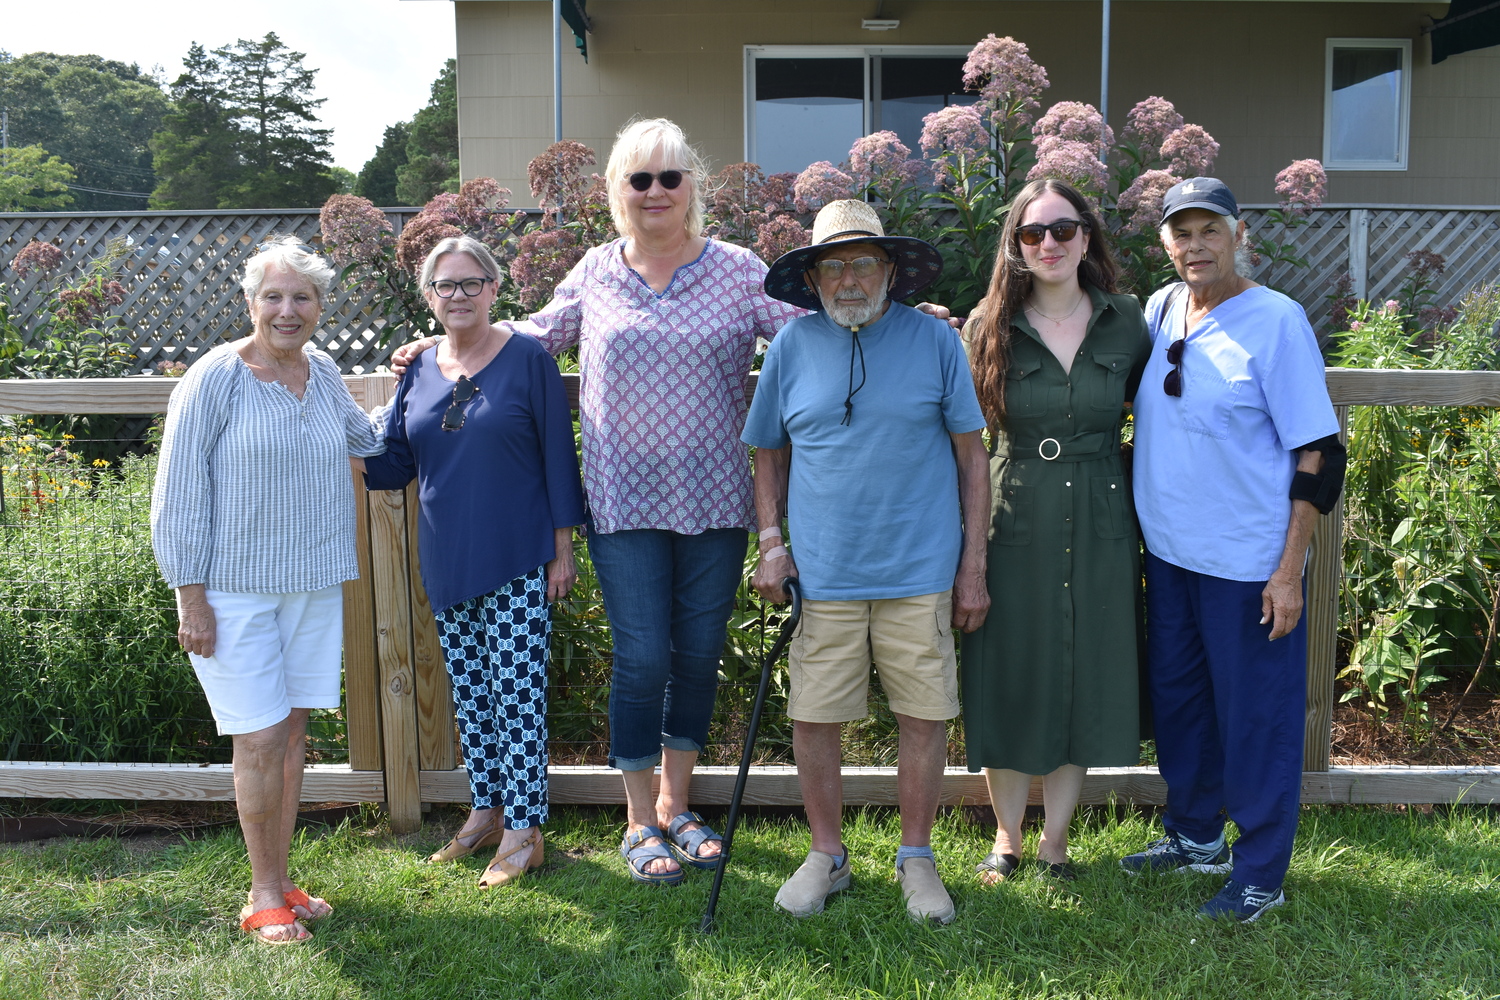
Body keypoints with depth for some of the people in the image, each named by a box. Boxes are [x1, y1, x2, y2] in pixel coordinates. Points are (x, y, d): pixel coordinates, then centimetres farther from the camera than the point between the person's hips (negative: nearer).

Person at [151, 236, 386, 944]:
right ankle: (264, 893, 15)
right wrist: (191, 598, -12)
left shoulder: (322, 371, 6)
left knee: (293, 730, 11)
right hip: (236, 588, -5)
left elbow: (366, 440, 26)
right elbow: (178, 493, -9)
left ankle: (281, 880, 25)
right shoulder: (215, 378, -10)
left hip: (314, 584, 5)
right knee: (261, 739, -3)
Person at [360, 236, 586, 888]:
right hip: (447, 564, 5)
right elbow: (395, 466, 10)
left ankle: (523, 829, 9)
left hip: (517, 563, -5)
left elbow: (557, 459, -5)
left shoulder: (527, 360, -5)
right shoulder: (419, 372, 8)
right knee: (469, 693, 14)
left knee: (517, 693, -1)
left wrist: (563, 549, -7)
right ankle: (486, 811, 28)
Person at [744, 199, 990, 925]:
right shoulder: (792, 346, 4)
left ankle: (916, 856, 26)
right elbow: (769, 453, 13)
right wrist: (770, 543, 2)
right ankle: (826, 854, 26)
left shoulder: (934, 340, 0)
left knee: (925, 716, 6)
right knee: (813, 718, 5)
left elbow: (971, 457, 3)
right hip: (822, 573, 1)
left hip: (920, 570, -1)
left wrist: (973, 565, 1)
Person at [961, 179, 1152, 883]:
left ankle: (1056, 836, 28)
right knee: (1009, 676, 6)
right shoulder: (989, 326, -2)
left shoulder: (1125, 323, 2)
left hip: (1100, 523, 2)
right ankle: (1007, 833, 27)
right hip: (1013, 524, -1)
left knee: (1085, 676, 10)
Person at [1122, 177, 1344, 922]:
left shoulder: (1276, 321, -12)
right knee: (1176, 700, 18)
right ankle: (1195, 835, 38)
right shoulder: (1160, 311, 5)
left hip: (1249, 563, -6)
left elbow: (1317, 454, -12)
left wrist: (1289, 570, -16)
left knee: (1255, 717, 5)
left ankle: (1260, 874, 22)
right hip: (1168, 552, 6)